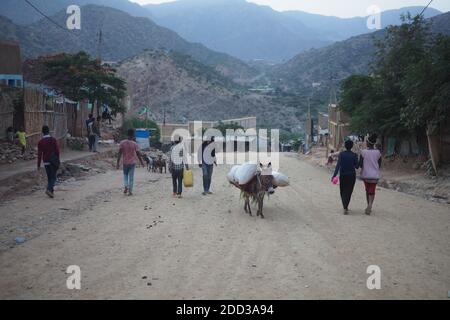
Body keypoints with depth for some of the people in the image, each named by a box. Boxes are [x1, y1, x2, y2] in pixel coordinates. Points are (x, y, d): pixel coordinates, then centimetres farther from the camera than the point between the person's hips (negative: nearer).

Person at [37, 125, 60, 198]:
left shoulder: (40, 142, -3)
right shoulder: (53, 140, -5)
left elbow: (39, 154, -3)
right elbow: (57, 151, -4)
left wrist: (38, 165, 2)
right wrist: (58, 161, 8)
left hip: (46, 162, 2)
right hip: (53, 161, -2)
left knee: (49, 177, 14)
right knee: (53, 177, 1)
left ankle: (51, 191, 17)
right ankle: (49, 189, -18)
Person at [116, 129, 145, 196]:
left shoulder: (122, 143, -6)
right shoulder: (135, 144, -9)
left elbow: (119, 153, -8)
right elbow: (138, 154, -4)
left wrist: (118, 163, -4)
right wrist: (142, 162, 9)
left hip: (125, 162, 1)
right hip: (132, 162, -1)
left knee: (125, 175, 21)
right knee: (131, 177, 6)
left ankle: (125, 187, 1)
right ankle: (130, 191, 6)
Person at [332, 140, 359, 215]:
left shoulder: (341, 154, -6)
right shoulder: (354, 155, -6)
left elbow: (338, 165, -14)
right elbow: (357, 166, -4)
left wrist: (334, 175, -17)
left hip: (343, 175, 1)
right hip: (351, 175, -1)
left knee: (343, 192, 15)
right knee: (348, 192, 2)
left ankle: (345, 207, 19)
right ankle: (345, 207, -12)